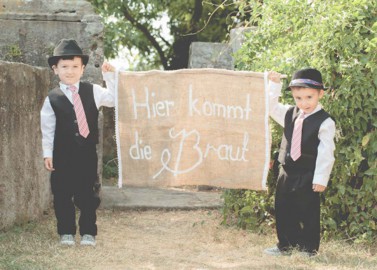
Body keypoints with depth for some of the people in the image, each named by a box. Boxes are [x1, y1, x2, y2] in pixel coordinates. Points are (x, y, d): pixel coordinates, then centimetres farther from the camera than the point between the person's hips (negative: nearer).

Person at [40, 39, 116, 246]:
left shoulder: (93, 91, 4)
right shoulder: (52, 98, -1)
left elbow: (114, 98, 7)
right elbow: (47, 128, 2)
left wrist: (109, 76, 1)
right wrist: (47, 153, -1)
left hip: (87, 153, 1)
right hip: (62, 155, -1)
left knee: (87, 194, 3)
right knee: (62, 194, 3)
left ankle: (88, 233, 12)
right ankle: (66, 232, 14)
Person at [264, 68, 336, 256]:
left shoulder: (325, 122, -12)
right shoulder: (290, 114, 7)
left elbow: (326, 153, -14)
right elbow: (271, 107, 15)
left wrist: (320, 178, -16)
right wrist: (274, 85, 2)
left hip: (308, 176, -7)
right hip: (287, 172, 7)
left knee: (308, 213, 0)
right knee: (283, 210, 13)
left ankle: (309, 249, 10)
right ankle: (285, 245, 25)